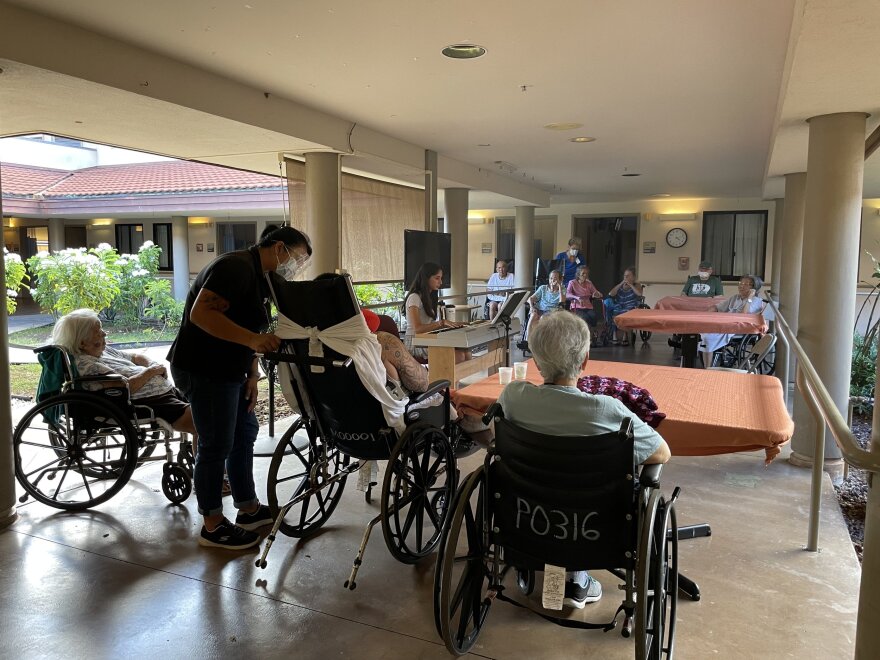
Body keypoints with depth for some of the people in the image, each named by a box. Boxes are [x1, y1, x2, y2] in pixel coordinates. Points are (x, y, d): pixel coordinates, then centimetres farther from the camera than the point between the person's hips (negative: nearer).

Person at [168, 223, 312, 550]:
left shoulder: (260, 278, 14)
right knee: (216, 446, -1)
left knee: (245, 432, 16)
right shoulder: (237, 266, -18)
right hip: (203, 370, -11)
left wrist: (252, 376, 10)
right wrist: (252, 339, -35)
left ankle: (249, 509, 30)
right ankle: (213, 527, 14)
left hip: (226, 370, 11)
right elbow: (201, 314, -29)